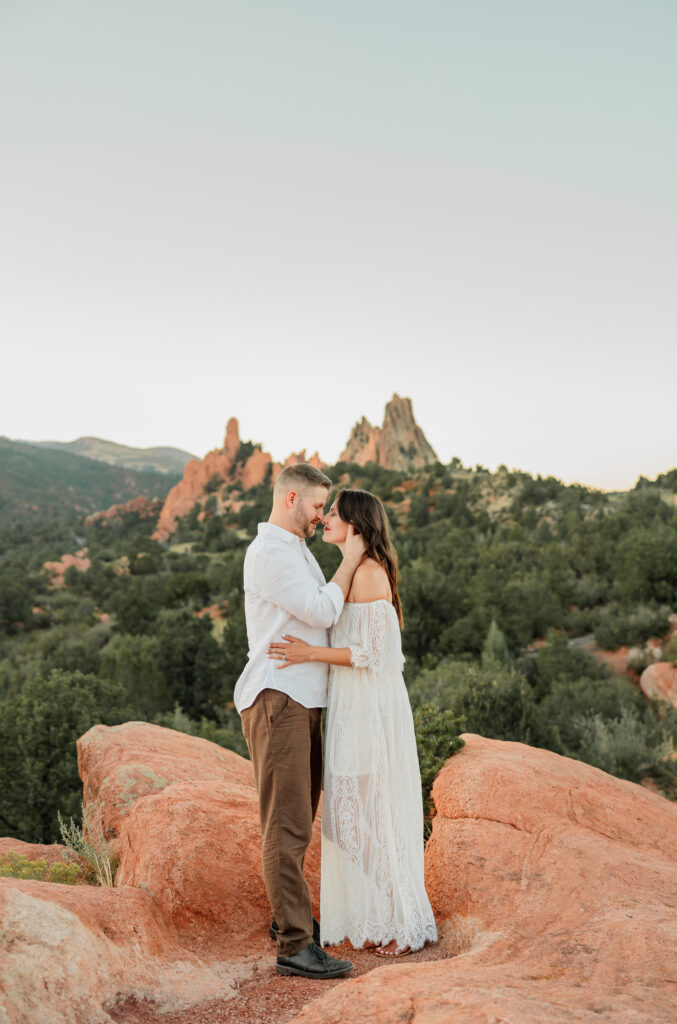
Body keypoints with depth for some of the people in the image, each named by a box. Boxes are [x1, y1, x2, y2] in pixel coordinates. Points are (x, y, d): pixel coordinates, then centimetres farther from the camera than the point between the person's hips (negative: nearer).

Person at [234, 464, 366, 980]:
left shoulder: (296, 550, 19)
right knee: (288, 825, -9)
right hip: (277, 700, -10)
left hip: (302, 700, 10)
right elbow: (323, 612, -17)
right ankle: (296, 944, -5)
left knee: (299, 818, 16)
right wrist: (350, 559, -8)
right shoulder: (269, 552, -14)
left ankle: (289, 915, 28)